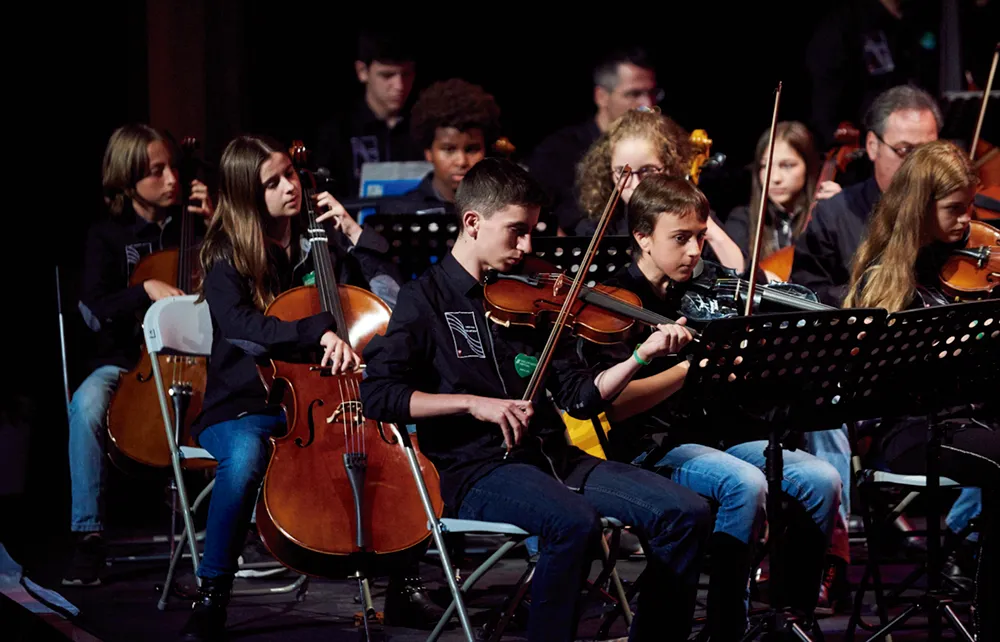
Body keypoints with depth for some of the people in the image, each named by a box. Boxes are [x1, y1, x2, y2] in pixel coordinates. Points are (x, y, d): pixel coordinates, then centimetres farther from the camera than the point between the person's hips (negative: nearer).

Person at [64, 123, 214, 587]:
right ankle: (88, 535, -29)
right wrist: (146, 290, -23)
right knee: (87, 405, -35)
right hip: (125, 362, -1)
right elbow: (95, 310, -6)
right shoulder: (107, 236, 4)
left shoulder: (191, 224, 9)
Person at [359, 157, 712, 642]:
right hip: (478, 472, -6)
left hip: (553, 458, 6)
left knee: (686, 514, -12)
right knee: (576, 523, -36)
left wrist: (643, 354, -3)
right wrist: (473, 403, -17)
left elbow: (580, 396, 12)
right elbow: (378, 396, -10)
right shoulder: (426, 299, 1)